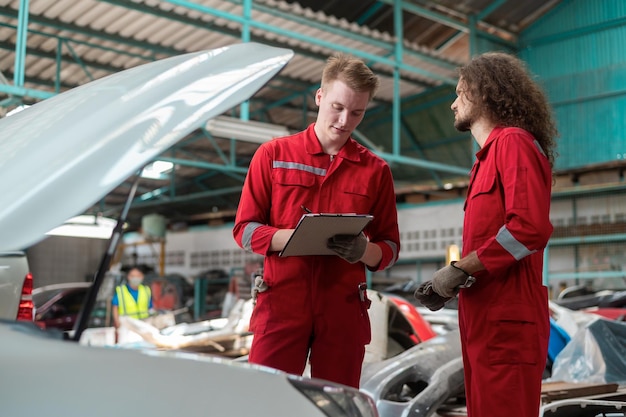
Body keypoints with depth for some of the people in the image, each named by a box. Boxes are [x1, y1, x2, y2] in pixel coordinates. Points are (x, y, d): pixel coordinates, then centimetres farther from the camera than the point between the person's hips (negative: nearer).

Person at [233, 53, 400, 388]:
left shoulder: (375, 170, 12)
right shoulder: (273, 154, 8)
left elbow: (390, 249, 11)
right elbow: (244, 230, 4)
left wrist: (363, 250, -13)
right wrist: (294, 236, -14)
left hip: (343, 310, 2)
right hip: (281, 303, -1)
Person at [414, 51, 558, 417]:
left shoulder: (513, 142, -8)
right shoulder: (489, 154, 20)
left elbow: (530, 228, -21)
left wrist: (458, 271, -15)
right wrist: (455, 280, 8)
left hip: (506, 322, -9)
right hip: (486, 320, 9)